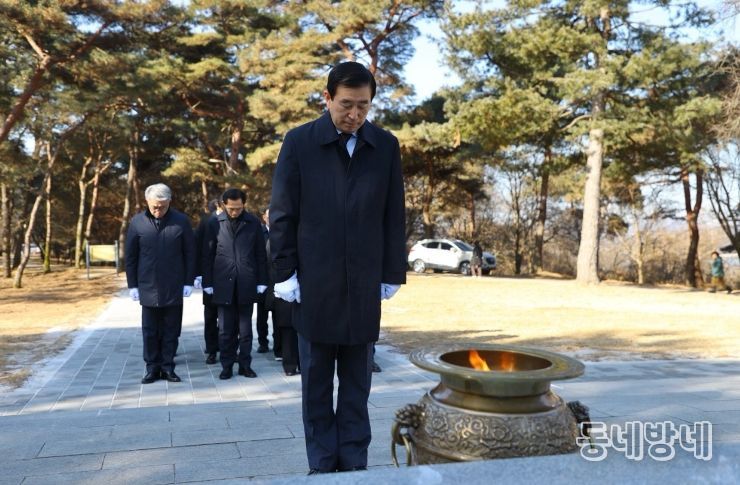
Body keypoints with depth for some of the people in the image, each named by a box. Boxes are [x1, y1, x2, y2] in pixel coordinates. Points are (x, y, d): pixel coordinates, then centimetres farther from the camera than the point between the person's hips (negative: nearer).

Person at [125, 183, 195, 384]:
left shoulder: (181, 221, -2)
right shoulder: (137, 222, 0)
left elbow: (190, 253, 2)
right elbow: (130, 256, 5)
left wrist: (188, 282, -1)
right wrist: (132, 285, 3)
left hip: (174, 288, 0)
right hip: (148, 287, 1)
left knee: (171, 330, 7)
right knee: (150, 331, 7)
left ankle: (168, 367, 18)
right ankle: (152, 368, 17)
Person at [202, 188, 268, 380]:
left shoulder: (253, 222, 4)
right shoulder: (214, 223, 3)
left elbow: (260, 254, 6)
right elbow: (207, 254, 5)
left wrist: (262, 281, 2)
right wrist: (207, 282, 1)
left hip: (246, 284, 0)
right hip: (224, 284, 0)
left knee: (245, 329, 7)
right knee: (225, 330, 5)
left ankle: (245, 365, 16)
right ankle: (227, 366, 15)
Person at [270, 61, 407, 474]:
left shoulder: (386, 146, 3)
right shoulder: (299, 142, -2)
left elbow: (395, 216, 5)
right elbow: (282, 214, -1)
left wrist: (393, 273, 4)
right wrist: (285, 272, -5)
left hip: (364, 284, 1)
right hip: (313, 282, -1)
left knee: (357, 382, 9)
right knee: (317, 381, 9)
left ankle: (355, 463, 20)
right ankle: (322, 464, 20)